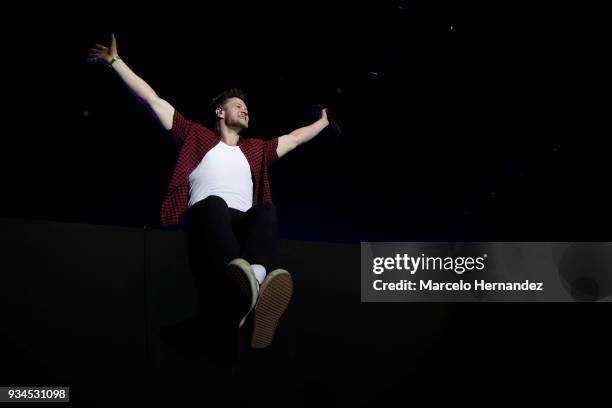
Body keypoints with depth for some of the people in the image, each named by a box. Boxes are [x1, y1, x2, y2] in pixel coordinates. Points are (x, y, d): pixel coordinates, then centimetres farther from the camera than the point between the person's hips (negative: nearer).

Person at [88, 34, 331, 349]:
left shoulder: (256, 149, 34)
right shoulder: (197, 137, 24)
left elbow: (296, 136, 46)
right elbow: (153, 100, 24)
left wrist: (326, 119, 55)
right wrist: (115, 61, 27)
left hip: (243, 223, 3)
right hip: (203, 217, -3)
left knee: (266, 209, -33)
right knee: (214, 204, -40)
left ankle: (255, 280, -67)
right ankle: (245, 288, -71)